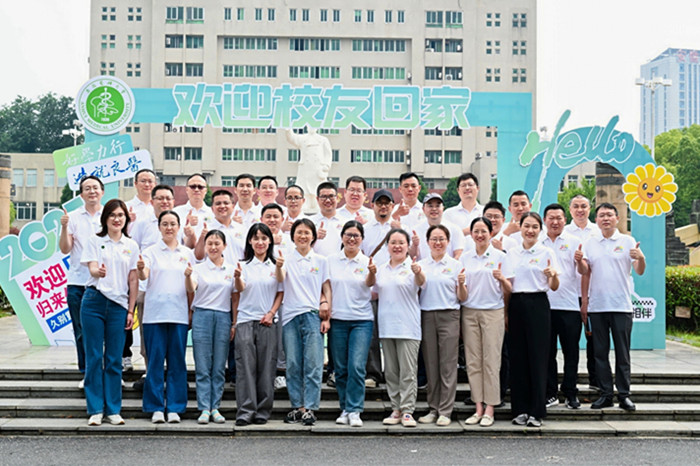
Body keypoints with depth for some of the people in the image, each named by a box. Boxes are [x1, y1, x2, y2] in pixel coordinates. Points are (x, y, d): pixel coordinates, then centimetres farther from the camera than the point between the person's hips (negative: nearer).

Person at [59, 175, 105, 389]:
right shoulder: (73, 217, 8)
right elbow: (65, 249, 3)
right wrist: (64, 227, -11)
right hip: (77, 282, 1)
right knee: (81, 331, 6)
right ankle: (86, 373, 16)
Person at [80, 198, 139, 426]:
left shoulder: (131, 245, 11)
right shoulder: (95, 241, 7)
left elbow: (133, 280, 9)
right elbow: (92, 268, -6)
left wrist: (131, 310, 4)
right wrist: (98, 271, -30)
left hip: (119, 305, 1)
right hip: (94, 302, -1)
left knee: (114, 360, 3)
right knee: (94, 357, 0)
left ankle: (113, 409, 10)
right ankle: (95, 410, 6)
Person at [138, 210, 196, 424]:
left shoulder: (187, 253, 11)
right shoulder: (151, 252, 4)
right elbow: (143, 276, -12)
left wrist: (192, 311, 5)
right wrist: (140, 269, -34)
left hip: (179, 315, 2)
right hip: (155, 313, -2)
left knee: (177, 362, 4)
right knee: (155, 361, 0)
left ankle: (175, 408, 11)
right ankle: (156, 408, 8)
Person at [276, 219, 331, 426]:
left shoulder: (321, 261, 9)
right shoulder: (287, 260, 8)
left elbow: (327, 290, 8)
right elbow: (280, 279, -11)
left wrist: (327, 317, 0)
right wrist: (278, 267, -33)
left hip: (313, 315, -1)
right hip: (290, 316, 1)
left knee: (313, 364, -5)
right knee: (292, 364, 4)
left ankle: (309, 408, -2)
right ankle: (297, 406, 14)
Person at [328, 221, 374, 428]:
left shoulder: (366, 261, 2)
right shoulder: (331, 260, 8)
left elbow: (369, 283, -16)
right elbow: (326, 288, 12)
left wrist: (371, 274, -37)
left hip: (362, 320, -2)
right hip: (337, 319, 2)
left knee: (356, 367, -11)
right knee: (341, 369, 7)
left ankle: (354, 411, -3)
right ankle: (345, 409, 19)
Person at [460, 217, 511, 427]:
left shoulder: (500, 256, 2)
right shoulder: (464, 258, 11)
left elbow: (509, 290, 1)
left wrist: (502, 279, -20)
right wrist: (460, 283, -8)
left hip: (493, 312, -3)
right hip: (469, 311, 3)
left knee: (491, 361, -3)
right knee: (473, 361, 3)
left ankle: (490, 410, 3)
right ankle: (478, 408, 10)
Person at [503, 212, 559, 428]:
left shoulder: (547, 253, 2)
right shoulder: (511, 254, 12)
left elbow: (554, 287, -2)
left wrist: (553, 275, -22)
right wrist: (505, 312, 1)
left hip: (538, 305, -3)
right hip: (517, 305, 3)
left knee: (537, 356, -4)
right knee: (518, 356, 3)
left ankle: (536, 411, 1)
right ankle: (520, 410, 10)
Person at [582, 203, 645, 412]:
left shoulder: (628, 241, 3)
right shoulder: (590, 243, 9)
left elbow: (639, 271, -3)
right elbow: (586, 274, 9)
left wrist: (641, 258, -23)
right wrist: (584, 301, 3)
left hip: (621, 306, -2)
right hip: (597, 306, 2)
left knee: (622, 353, 2)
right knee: (600, 352, 6)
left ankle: (624, 394, 10)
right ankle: (605, 394, 14)